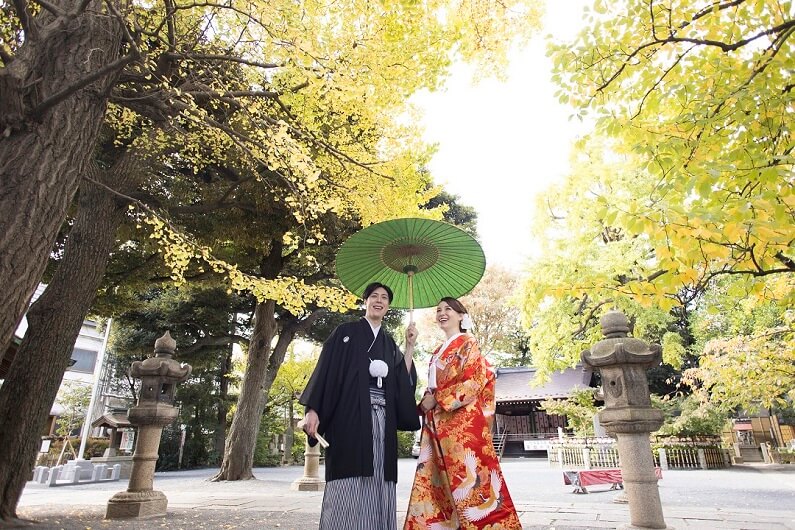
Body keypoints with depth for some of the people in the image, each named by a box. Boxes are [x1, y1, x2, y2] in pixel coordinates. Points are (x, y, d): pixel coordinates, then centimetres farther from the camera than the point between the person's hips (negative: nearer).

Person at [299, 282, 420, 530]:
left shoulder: (389, 344, 19)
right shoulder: (346, 332, 6)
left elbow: (404, 381, 10)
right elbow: (325, 369, -3)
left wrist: (410, 346, 7)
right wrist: (312, 410, -13)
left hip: (382, 421, 5)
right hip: (350, 416, -4)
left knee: (377, 485, 3)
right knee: (348, 487, -8)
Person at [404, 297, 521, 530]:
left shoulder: (468, 343, 1)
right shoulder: (438, 352, 22)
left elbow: (474, 381, -11)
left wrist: (436, 399, -11)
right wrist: (425, 402, 2)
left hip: (462, 420, -7)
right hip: (437, 422, 7)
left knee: (469, 478, -8)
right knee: (436, 482, 5)